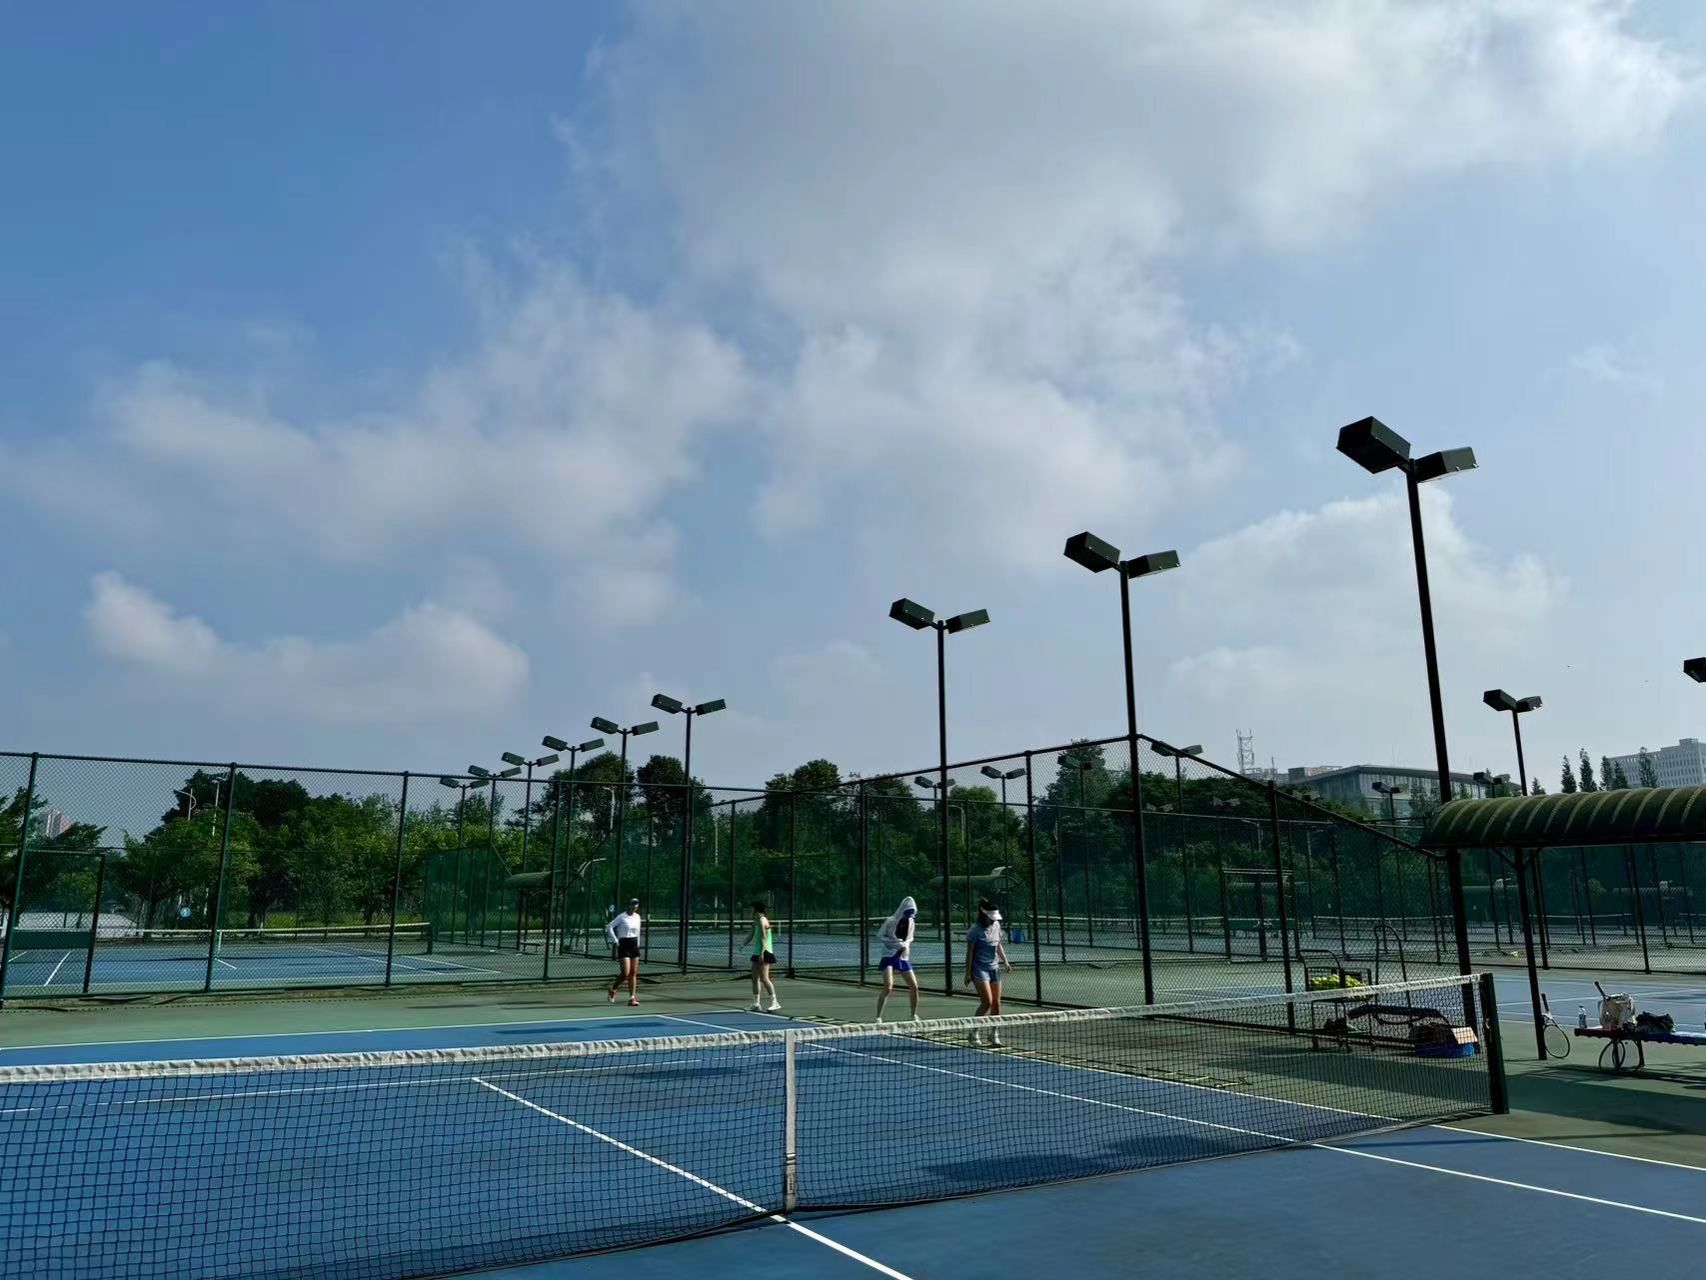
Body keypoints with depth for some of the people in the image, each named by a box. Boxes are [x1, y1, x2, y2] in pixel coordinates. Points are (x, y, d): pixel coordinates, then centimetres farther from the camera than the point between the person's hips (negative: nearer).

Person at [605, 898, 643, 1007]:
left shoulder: (637, 917, 8)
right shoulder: (622, 917, -10)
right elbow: (609, 927, -10)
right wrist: (615, 941, -12)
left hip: (634, 946, 6)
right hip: (623, 946, -6)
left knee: (633, 973, 3)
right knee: (625, 973, -10)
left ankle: (632, 998, 5)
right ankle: (613, 989, 17)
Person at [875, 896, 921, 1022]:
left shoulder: (911, 923, 5)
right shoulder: (891, 921, -12)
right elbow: (879, 936, -10)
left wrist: (906, 944, -3)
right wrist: (897, 943, -18)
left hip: (903, 957, 6)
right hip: (889, 956, -6)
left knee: (914, 986, 3)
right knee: (888, 987, -19)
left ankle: (914, 1015, 22)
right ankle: (878, 1017, -12)